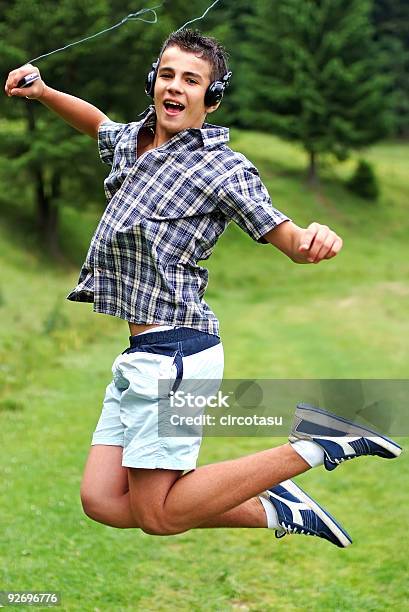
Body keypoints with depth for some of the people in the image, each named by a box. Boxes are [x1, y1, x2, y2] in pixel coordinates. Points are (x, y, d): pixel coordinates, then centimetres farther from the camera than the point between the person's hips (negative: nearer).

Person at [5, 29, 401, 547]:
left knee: (156, 516, -7)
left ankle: (313, 445, -1)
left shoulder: (224, 168, -7)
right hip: (140, 356, 8)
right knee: (102, 502, 4)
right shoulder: (130, 139, 14)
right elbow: (96, 121, 36)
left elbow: (287, 238, -11)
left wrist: (315, 240, -35)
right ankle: (275, 512, 7)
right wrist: (42, 92, 18)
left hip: (173, 353, -8)